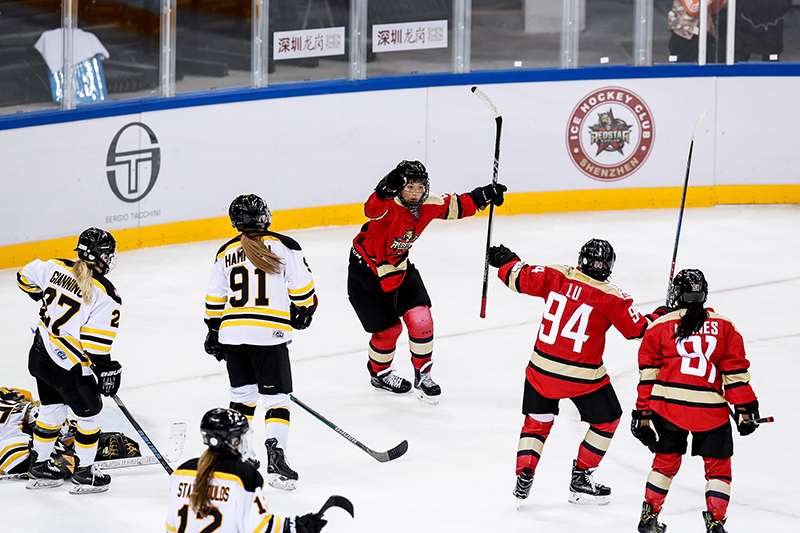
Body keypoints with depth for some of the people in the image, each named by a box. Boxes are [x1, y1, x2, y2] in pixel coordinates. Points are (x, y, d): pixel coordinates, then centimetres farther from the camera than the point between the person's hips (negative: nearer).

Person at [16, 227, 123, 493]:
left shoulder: (56, 268, -4)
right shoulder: (106, 296, -22)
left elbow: (26, 277, 13)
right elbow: (96, 344, -22)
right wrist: (108, 372, -8)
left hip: (39, 356, 7)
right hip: (68, 368, -7)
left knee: (52, 408, 26)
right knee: (90, 414, 14)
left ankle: (39, 466, 38)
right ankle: (84, 473, 25)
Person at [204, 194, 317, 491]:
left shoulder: (226, 253, 10)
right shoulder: (282, 246, -2)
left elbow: (215, 300, 15)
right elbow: (302, 286, -1)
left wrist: (214, 332, 27)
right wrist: (304, 310, 18)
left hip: (232, 333, 4)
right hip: (268, 333, -4)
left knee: (243, 394, 21)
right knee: (276, 399, -1)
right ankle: (275, 457, -16)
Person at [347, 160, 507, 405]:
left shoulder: (428, 207, -11)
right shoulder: (389, 207, -32)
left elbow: (455, 206, 7)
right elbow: (373, 209, -57)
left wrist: (482, 196, -4)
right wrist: (388, 189, -76)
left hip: (399, 267, 6)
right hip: (366, 272, -6)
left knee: (420, 320, -6)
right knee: (388, 329, 4)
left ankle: (423, 375, 15)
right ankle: (379, 374, 33)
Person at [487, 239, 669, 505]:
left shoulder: (556, 276, -5)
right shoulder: (612, 297, -12)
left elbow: (519, 278, 2)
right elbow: (639, 330, -5)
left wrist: (506, 260, 23)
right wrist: (661, 315, 13)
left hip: (542, 368, 3)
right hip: (582, 376, -3)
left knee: (537, 421, 22)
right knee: (607, 421, 19)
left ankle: (524, 477, 10)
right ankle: (580, 481, 21)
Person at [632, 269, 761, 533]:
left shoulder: (660, 327, 6)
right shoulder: (725, 327, 7)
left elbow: (648, 375, 5)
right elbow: (736, 373, 4)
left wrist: (643, 412, 9)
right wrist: (745, 409, 8)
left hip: (667, 405, 1)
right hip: (710, 410, -1)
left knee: (666, 459, 20)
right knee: (717, 464, 11)